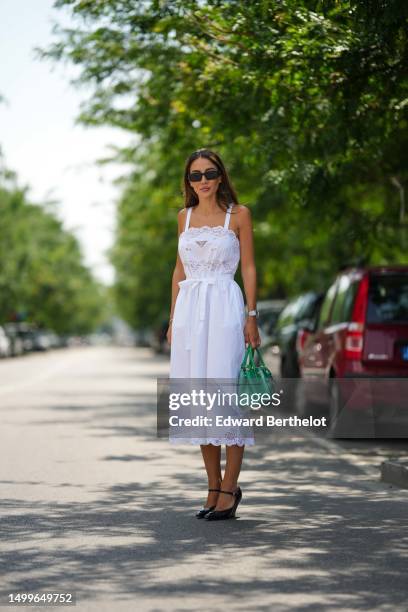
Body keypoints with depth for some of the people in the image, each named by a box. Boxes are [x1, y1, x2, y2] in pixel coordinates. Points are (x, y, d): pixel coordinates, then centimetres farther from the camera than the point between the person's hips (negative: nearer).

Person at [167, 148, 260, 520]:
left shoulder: (238, 214, 2)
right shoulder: (185, 216, 14)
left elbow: (248, 267, 0)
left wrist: (252, 316, -7)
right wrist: (173, 318, 13)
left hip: (225, 308, -4)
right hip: (189, 308, 5)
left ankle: (229, 488, -4)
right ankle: (214, 487, 10)